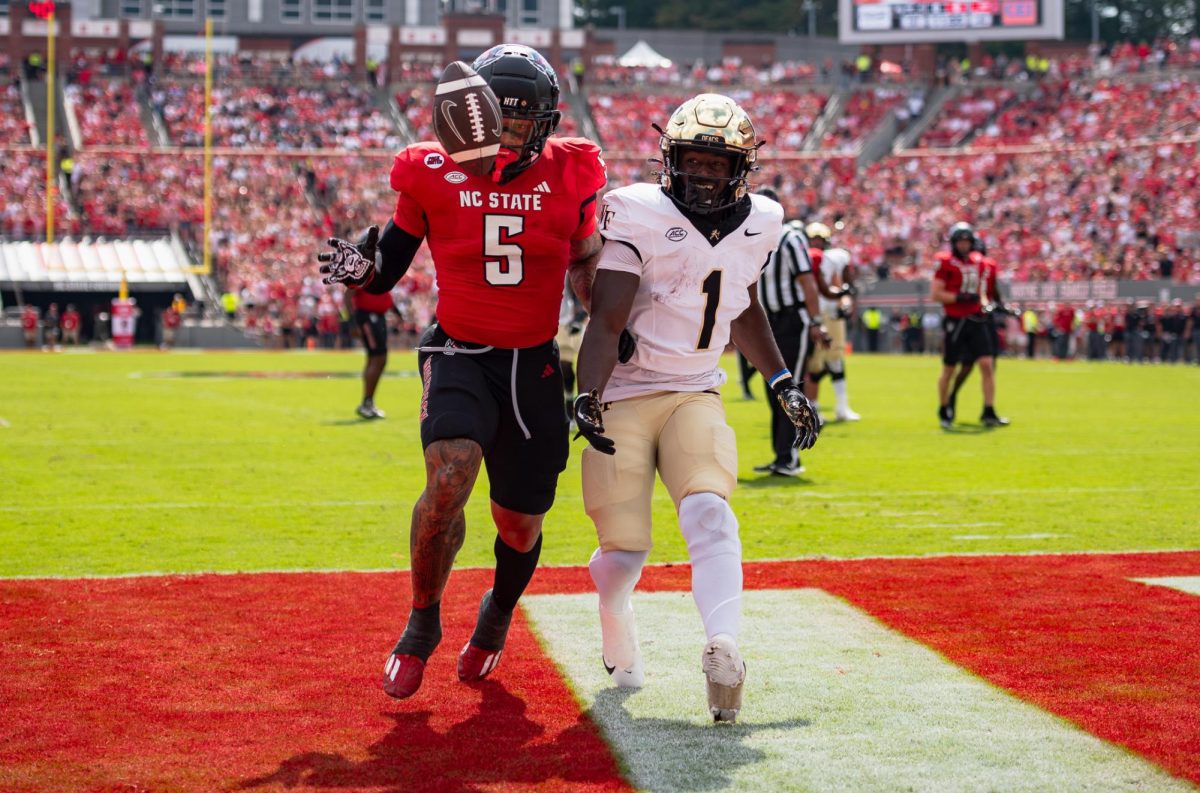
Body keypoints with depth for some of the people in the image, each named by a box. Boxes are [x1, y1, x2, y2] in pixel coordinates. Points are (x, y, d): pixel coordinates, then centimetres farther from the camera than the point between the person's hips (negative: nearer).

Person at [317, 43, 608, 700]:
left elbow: (585, 264, 15)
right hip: (459, 354, -2)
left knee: (520, 527, 7)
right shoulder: (435, 175, -5)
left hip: (535, 367, 2)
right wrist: (362, 269, -18)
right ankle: (422, 623, -3)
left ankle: (498, 612, 44)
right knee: (450, 478, -28)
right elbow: (389, 268, 3)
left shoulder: (569, 175, -1)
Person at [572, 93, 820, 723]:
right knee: (624, 550, -3)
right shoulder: (639, 216, -14)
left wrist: (784, 385, 18)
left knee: (708, 511, -24)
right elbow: (606, 322, -17)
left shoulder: (757, 225, 3)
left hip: (695, 395, 3)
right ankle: (616, 632, 30)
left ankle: (723, 648, -33)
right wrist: (586, 397, -31)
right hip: (623, 395, -3)